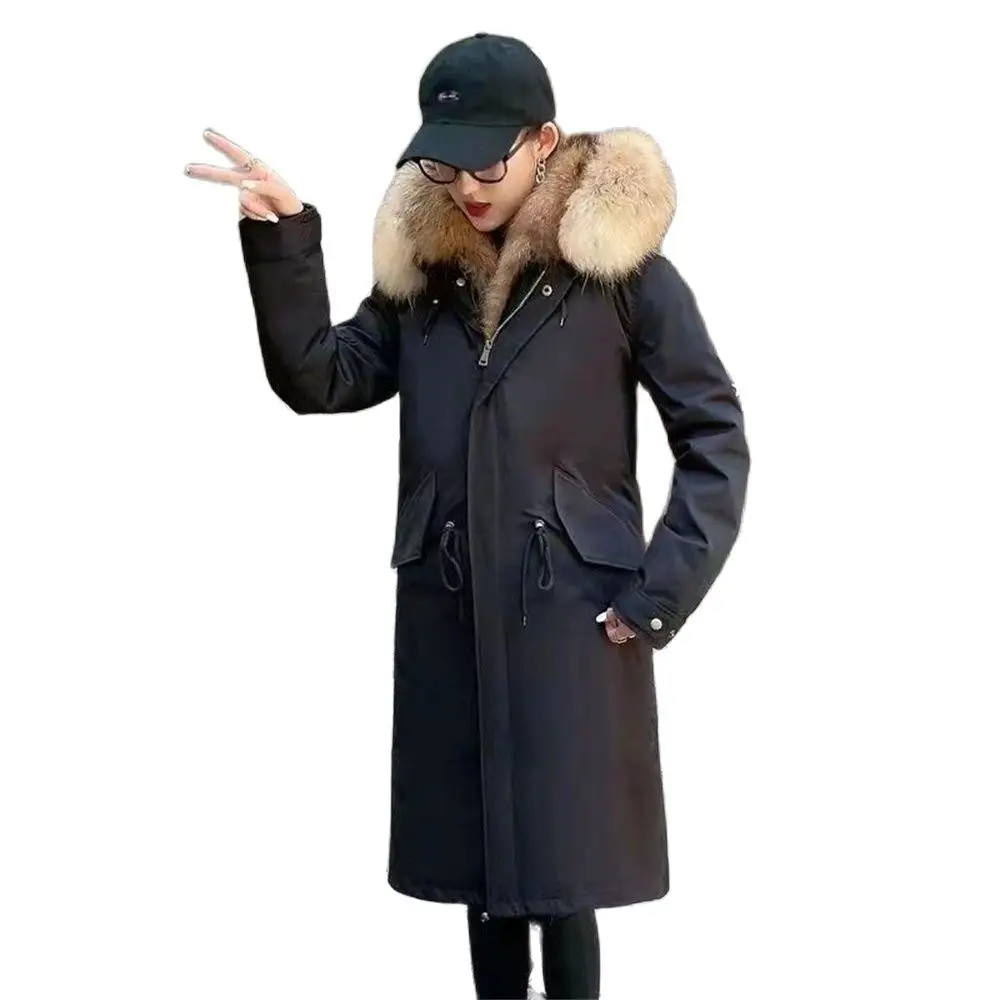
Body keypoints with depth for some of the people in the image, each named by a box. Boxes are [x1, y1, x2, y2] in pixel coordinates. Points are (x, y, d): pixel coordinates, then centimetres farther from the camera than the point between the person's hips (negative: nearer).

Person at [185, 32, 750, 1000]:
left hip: (571, 618, -4)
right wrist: (282, 243, -8)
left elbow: (716, 437, -5)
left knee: (563, 867, 3)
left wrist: (660, 593, -10)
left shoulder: (620, 266, -6)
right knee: (481, 862, 15)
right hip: (448, 615, 4)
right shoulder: (421, 264, 7)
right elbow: (320, 379, 4)